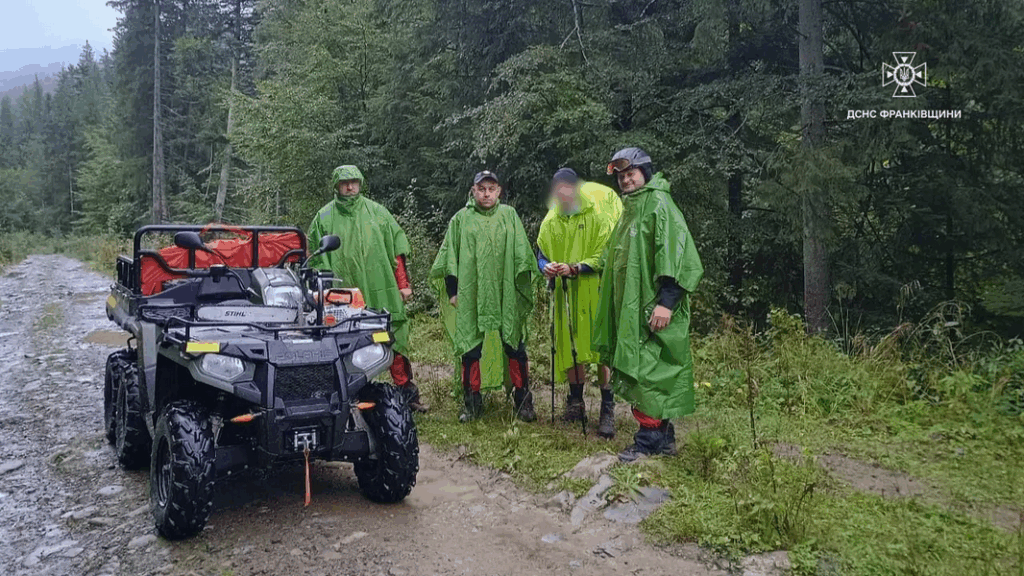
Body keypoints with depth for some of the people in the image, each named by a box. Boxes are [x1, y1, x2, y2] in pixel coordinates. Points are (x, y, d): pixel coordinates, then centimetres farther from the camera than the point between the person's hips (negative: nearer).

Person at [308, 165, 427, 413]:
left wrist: (403, 283, 6)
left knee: (395, 340, 0)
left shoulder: (377, 212, 10)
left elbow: (397, 249, 11)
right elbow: (316, 258, 11)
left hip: (382, 292, 1)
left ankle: (407, 392, 10)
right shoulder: (324, 218, 8)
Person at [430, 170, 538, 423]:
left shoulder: (510, 215, 8)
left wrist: (523, 287, 7)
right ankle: (472, 402, 16)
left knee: (515, 347, 3)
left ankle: (523, 400, 15)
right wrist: (452, 291, 5)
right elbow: (449, 257, 9)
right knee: (470, 350, 4)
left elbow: (522, 255, 11)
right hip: (470, 296, 0)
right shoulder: (461, 219, 7)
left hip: (506, 295, 0)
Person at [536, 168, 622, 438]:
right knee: (569, 348, 8)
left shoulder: (596, 216, -5)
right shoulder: (550, 222, 10)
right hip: (564, 294, 4)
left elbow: (604, 256, -9)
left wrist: (574, 268, -21)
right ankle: (575, 402, 22)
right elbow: (542, 255, 14)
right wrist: (547, 268, -9)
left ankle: (608, 409, 0)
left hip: (594, 292, -4)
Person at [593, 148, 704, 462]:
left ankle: (649, 439, -1)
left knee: (648, 371, -8)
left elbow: (676, 253, -18)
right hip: (632, 308, 9)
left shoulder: (658, 204, -8)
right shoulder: (631, 209, 20)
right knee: (655, 373, 12)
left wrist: (666, 300, -24)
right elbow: (613, 259, 26)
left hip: (653, 308, -9)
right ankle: (664, 438, 19)